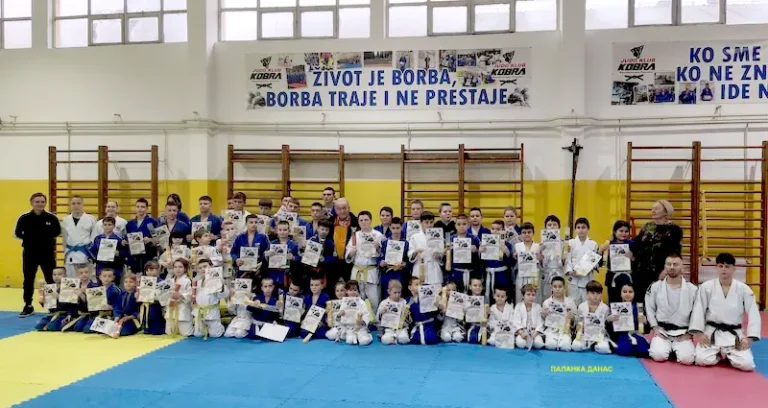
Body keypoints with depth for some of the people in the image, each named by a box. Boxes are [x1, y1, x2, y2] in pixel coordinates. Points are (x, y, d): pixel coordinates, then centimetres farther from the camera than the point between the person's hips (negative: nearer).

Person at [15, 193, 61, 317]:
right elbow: (17, 234, 5)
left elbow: (57, 232, 10)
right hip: (29, 253, 1)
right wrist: (29, 239, -3)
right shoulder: (24, 218, -5)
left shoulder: (51, 218, -5)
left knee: (51, 280, 5)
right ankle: (28, 306, 22)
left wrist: (48, 238, -1)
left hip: (47, 253, -1)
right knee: (28, 280, 9)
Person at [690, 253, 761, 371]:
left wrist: (749, 338, -8)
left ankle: (728, 354, 16)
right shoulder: (706, 287, -6)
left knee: (747, 364, -18)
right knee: (702, 360, -22)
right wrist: (699, 333, -12)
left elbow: (753, 314, -1)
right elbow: (698, 310, -5)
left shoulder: (744, 289, -3)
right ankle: (718, 354, 14)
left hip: (735, 334, 1)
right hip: (712, 332, -1)